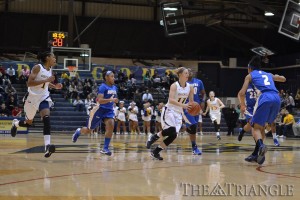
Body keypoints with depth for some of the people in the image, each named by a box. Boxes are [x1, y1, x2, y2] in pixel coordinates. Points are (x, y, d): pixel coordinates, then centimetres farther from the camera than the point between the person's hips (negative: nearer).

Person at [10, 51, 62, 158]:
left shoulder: (50, 70, 6)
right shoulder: (37, 68, -15)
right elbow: (29, 83, -24)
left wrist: (55, 86, 5)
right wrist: (45, 80, -29)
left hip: (44, 97, 4)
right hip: (32, 97, -4)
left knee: (47, 118, -22)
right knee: (29, 122, 12)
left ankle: (47, 146, -32)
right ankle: (16, 123, 49)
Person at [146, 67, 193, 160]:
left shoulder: (190, 87, 4)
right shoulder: (174, 86, -13)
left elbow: (191, 101, 13)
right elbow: (171, 100, -26)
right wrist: (182, 105, -37)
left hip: (179, 113, 6)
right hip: (169, 110, -6)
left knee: (173, 135, -5)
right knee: (171, 130, -27)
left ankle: (155, 152, 6)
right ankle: (153, 137, -1)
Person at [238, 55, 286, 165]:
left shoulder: (250, 76, 18)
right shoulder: (268, 74, 32)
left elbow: (242, 93, 7)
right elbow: (283, 79, 49)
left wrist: (242, 105, 24)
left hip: (265, 97, -5)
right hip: (277, 98, 5)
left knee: (256, 127, 0)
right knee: (261, 126, 21)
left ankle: (261, 145, -32)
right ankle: (256, 154, 21)